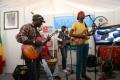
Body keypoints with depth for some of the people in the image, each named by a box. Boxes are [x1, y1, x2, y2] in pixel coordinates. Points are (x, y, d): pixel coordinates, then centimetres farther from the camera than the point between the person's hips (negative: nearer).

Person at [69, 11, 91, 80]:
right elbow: (70, 34, -11)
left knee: (85, 59, 12)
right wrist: (80, 35, -19)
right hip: (79, 44, -6)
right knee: (79, 60, -4)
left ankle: (83, 74, 27)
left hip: (86, 43, 7)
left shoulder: (85, 24, 15)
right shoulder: (75, 24, -5)